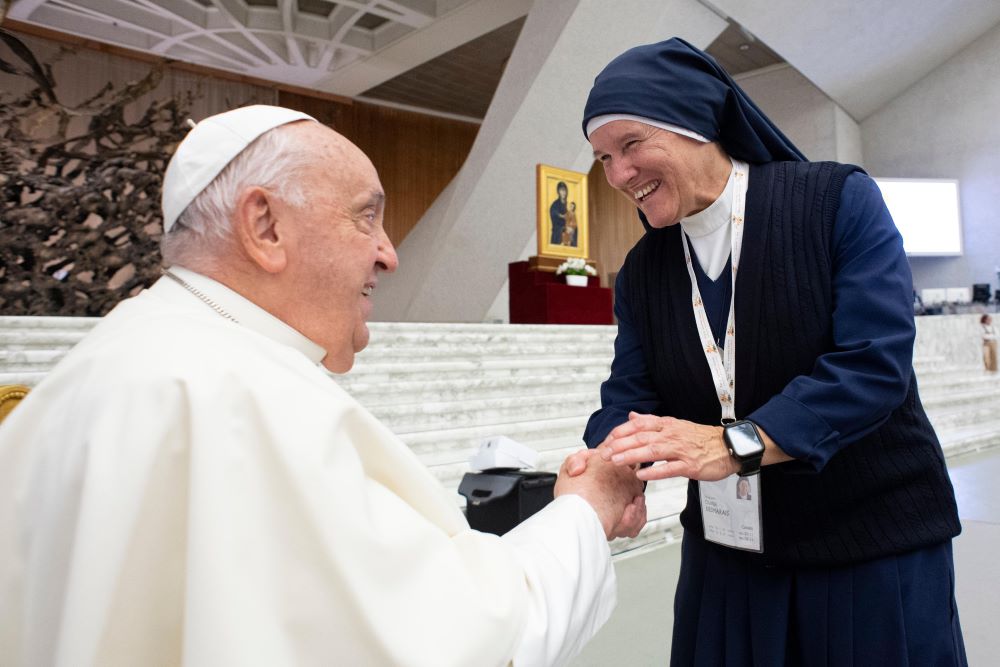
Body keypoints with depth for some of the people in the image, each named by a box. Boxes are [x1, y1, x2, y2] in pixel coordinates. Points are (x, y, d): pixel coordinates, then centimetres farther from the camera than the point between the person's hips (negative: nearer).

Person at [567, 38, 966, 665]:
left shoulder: (840, 199, -11)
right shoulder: (641, 271, 3)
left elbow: (875, 362, -20)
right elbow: (628, 396, -1)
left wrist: (736, 443, -32)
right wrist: (604, 463, -23)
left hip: (875, 546, -3)